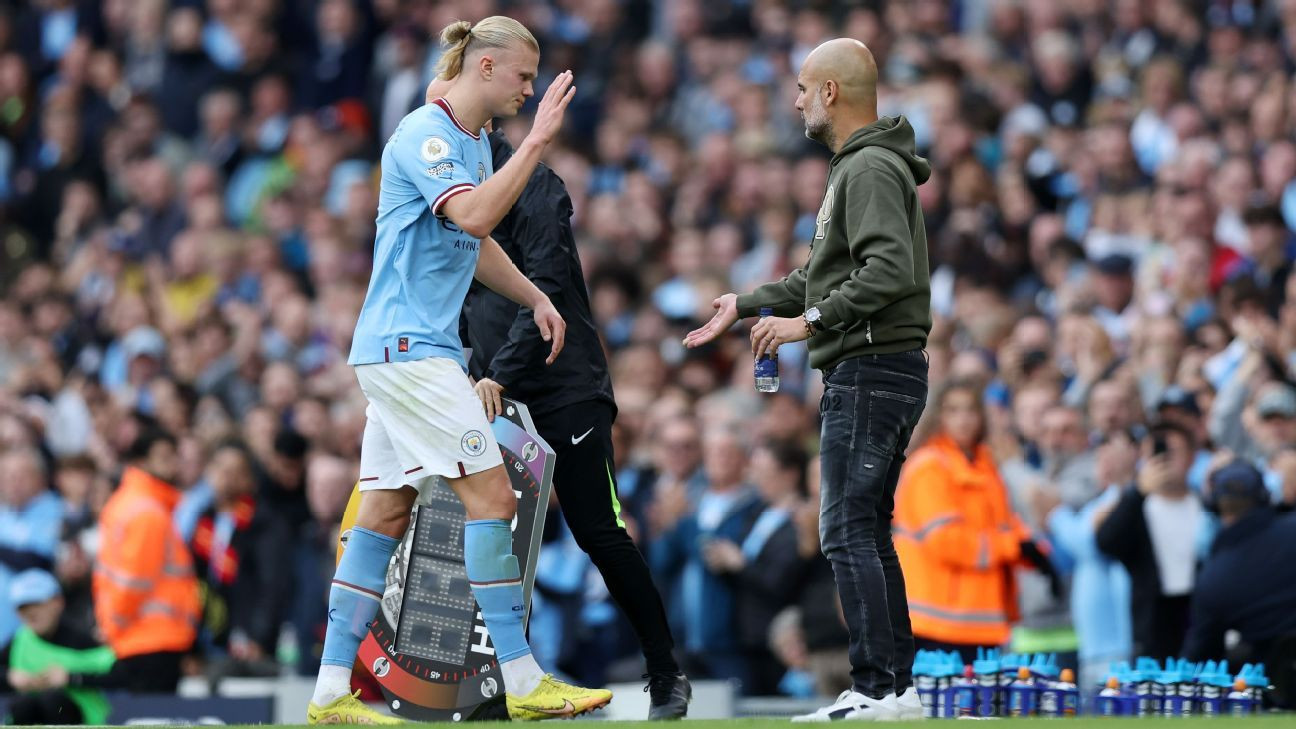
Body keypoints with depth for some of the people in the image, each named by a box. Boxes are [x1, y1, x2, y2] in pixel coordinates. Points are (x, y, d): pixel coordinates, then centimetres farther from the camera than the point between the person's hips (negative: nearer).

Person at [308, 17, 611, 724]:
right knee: (490, 493, -12)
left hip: (412, 348, 10)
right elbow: (472, 215, -29)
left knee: (386, 509, 7)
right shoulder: (424, 134, -13)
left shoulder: (475, 142, 18)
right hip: (407, 344, -10)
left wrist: (535, 299, 26)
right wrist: (537, 140, -27)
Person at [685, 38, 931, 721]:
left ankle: (876, 691, -14)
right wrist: (744, 304, 29)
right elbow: (823, 274, 27)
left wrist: (810, 321, -21)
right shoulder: (857, 167, 20)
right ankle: (898, 689, 13)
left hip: (870, 373, -11)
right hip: (872, 374, 11)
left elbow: (890, 270, -26)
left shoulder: (872, 169, -13)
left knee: (848, 533, -12)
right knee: (868, 535, 12)